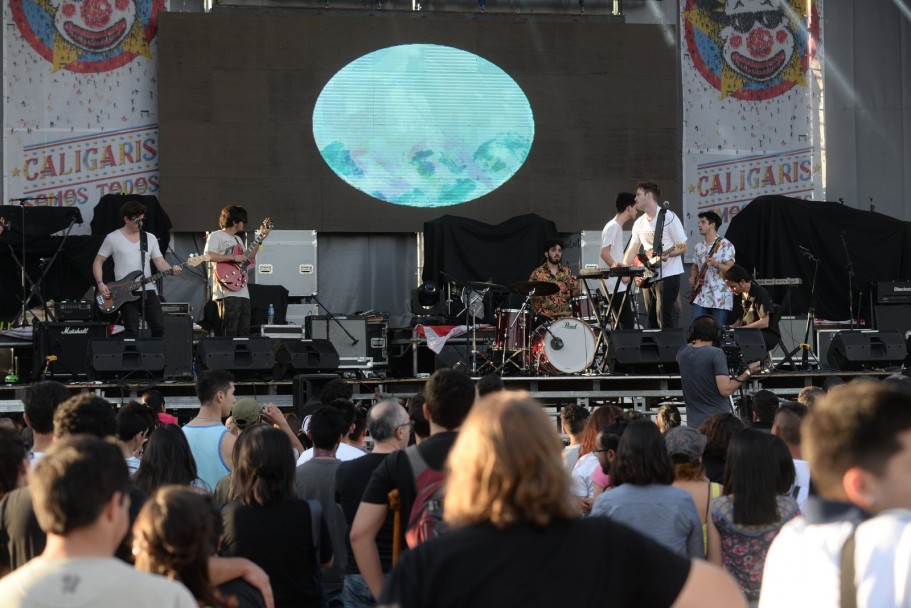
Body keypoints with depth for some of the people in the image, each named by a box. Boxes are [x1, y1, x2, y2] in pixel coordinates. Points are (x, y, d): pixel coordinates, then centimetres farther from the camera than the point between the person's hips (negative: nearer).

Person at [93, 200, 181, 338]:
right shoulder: (112, 238, 3)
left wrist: (171, 269, -15)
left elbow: (160, 262, 7)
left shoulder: (150, 238, 11)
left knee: (159, 327, -4)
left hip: (148, 290, 3)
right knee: (132, 332, -7)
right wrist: (100, 284, -7)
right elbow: (98, 262, 7)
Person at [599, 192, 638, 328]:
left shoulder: (617, 227, 18)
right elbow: (604, 253, -19)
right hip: (615, 285, -10)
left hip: (618, 285, 10)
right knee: (627, 323, -12)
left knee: (626, 323, 8)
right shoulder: (613, 227, -11)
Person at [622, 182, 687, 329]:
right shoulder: (639, 223, 11)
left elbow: (683, 248, -10)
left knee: (664, 320, -13)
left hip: (668, 275, -7)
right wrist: (624, 267, -9)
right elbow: (632, 249, 9)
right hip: (649, 277, 7)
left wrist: (667, 254, -28)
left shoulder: (669, 217, -10)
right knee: (652, 321, 9)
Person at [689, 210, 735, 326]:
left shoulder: (725, 245, -5)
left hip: (720, 298, -6)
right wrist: (693, 278, 4)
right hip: (701, 296, 6)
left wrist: (715, 264, -29)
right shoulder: (699, 246, 15)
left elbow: (730, 269, -11)